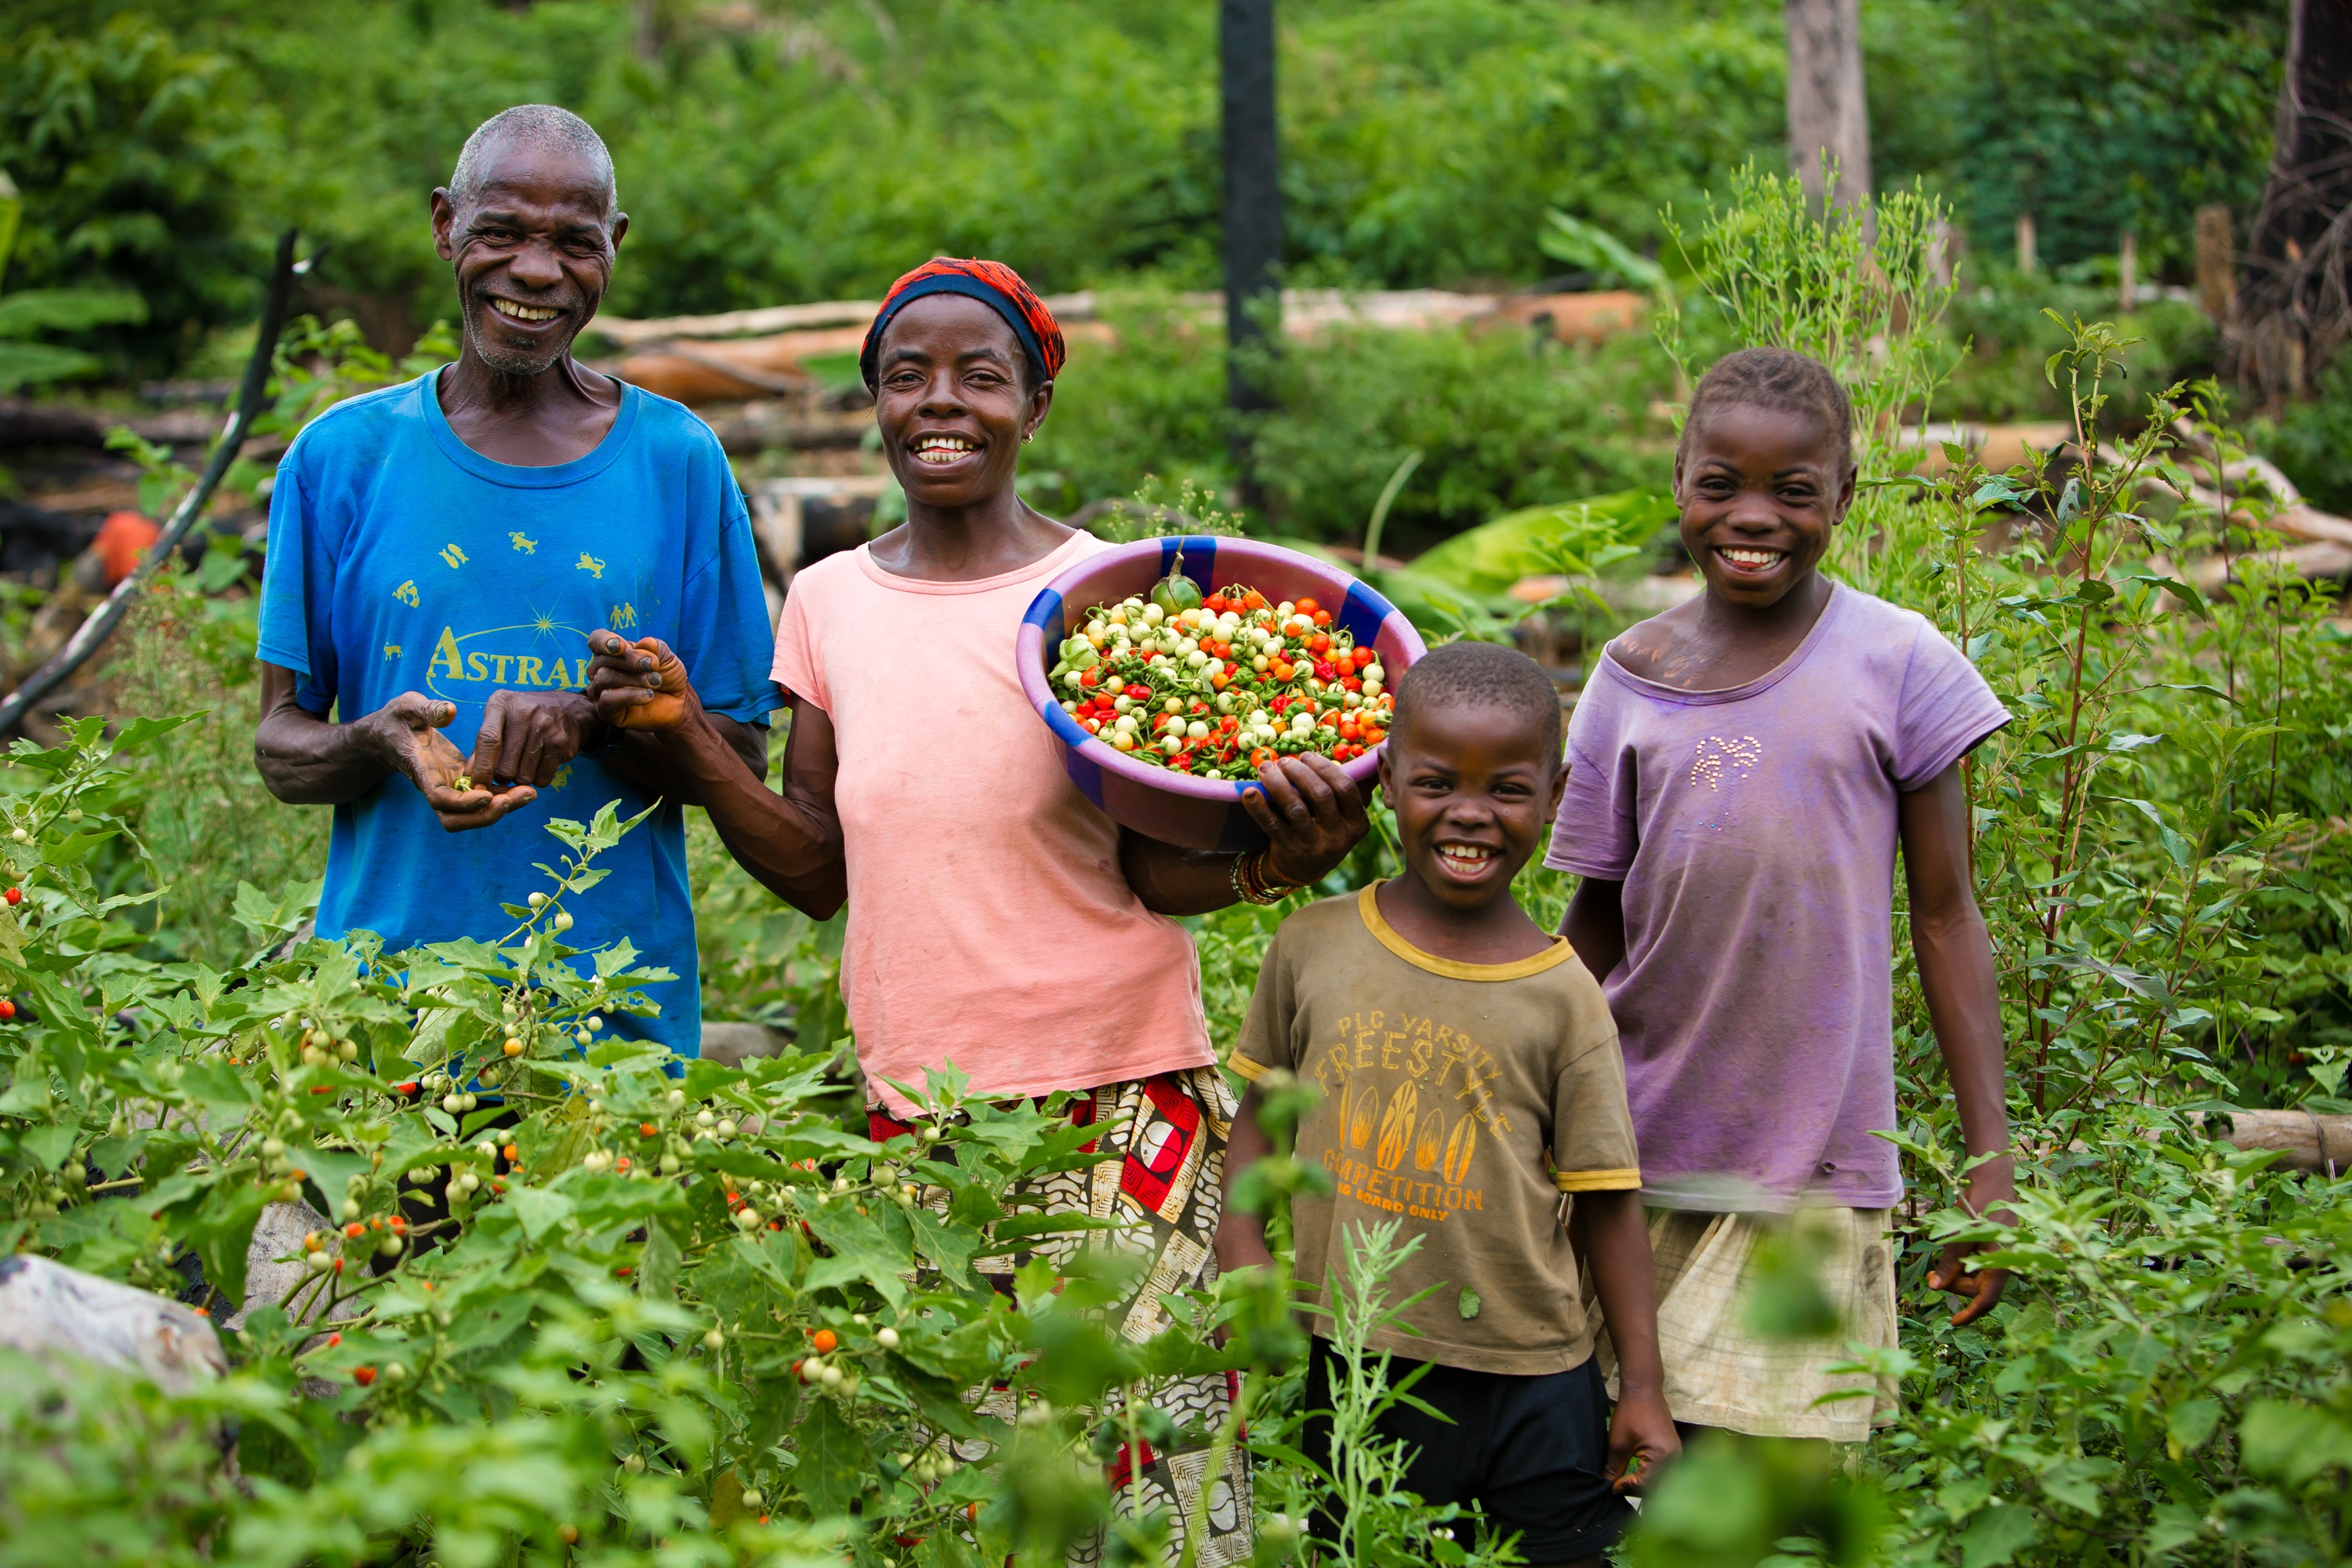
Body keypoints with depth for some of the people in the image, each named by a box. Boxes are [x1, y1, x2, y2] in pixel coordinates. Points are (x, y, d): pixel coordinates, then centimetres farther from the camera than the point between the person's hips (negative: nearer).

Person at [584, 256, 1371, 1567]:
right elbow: (820, 869, 11)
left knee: (1128, 1456, -4)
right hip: (913, 1108, 3)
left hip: (1116, 1100, -3)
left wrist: (1279, 857, -24)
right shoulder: (830, 602, 8)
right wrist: (688, 735, 0)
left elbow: (1162, 872, -4)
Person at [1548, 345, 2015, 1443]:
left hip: (1814, 1164, -2)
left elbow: (1945, 915, 2)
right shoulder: (1630, 677, 4)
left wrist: (1990, 1160, -1)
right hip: (1638, 1151, 2)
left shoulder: (1896, 662, -2)